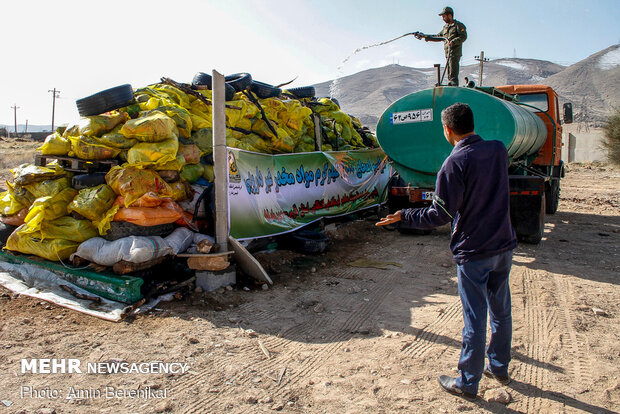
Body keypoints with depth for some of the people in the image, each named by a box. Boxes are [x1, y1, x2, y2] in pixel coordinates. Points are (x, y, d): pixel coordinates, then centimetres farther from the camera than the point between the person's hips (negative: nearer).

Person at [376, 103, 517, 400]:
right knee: (501, 311, 20)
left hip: (473, 253, -7)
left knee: (475, 319, 4)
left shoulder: (455, 163, -18)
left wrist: (402, 217, -6)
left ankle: (467, 383, 20)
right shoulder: (498, 150, 2)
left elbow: (439, 216, -19)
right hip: (504, 246, 7)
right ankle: (499, 367, 38)